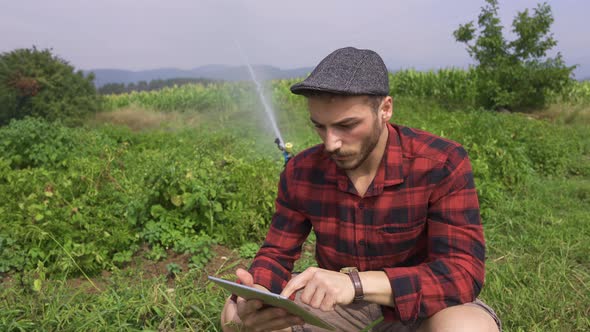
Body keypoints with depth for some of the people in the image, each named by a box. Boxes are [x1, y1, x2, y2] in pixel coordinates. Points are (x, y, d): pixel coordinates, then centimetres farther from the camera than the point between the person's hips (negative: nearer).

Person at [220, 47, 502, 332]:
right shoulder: (300, 171, -12)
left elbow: (464, 272, -29)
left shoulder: (442, 164, -23)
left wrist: (356, 283, -43)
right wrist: (253, 296, -30)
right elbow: (276, 255, -5)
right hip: (338, 304, 3)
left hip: (422, 303, -2)